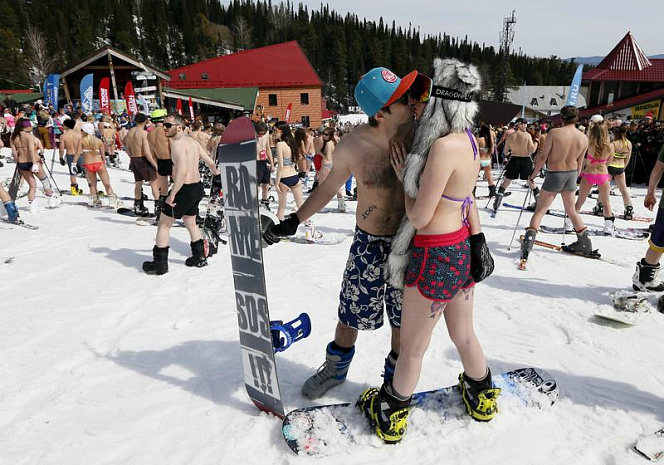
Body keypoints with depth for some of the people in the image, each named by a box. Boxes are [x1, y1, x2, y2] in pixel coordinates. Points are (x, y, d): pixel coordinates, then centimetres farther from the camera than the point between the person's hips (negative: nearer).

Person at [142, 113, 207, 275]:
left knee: (163, 224, 4)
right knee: (190, 223, 25)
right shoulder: (193, 142, 11)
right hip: (197, 186, 9)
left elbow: (182, 170, -28)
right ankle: (199, 257, 33)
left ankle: (160, 263, 9)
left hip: (184, 189, -9)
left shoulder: (177, 143, -18)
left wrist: (172, 195, -25)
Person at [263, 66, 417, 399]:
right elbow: (329, 187, 2)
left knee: (403, 318, 16)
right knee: (352, 313, 15)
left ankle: (395, 377, 43)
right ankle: (336, 368, 44)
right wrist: (293, 222, 3)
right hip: (369, 244, 0)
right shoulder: (353, 146, -14)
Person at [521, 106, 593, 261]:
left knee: (539, 211, 2)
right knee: (572, 211, 21)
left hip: (554, 175, -5)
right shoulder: (584, 138, -2)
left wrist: (534, 173, -2)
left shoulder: (554, 132, -16)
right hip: (571, 174, 5)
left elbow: (543, 156, -14)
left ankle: (529, 241, -13)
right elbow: (580, 162, 7)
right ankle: (585, 243, 29)